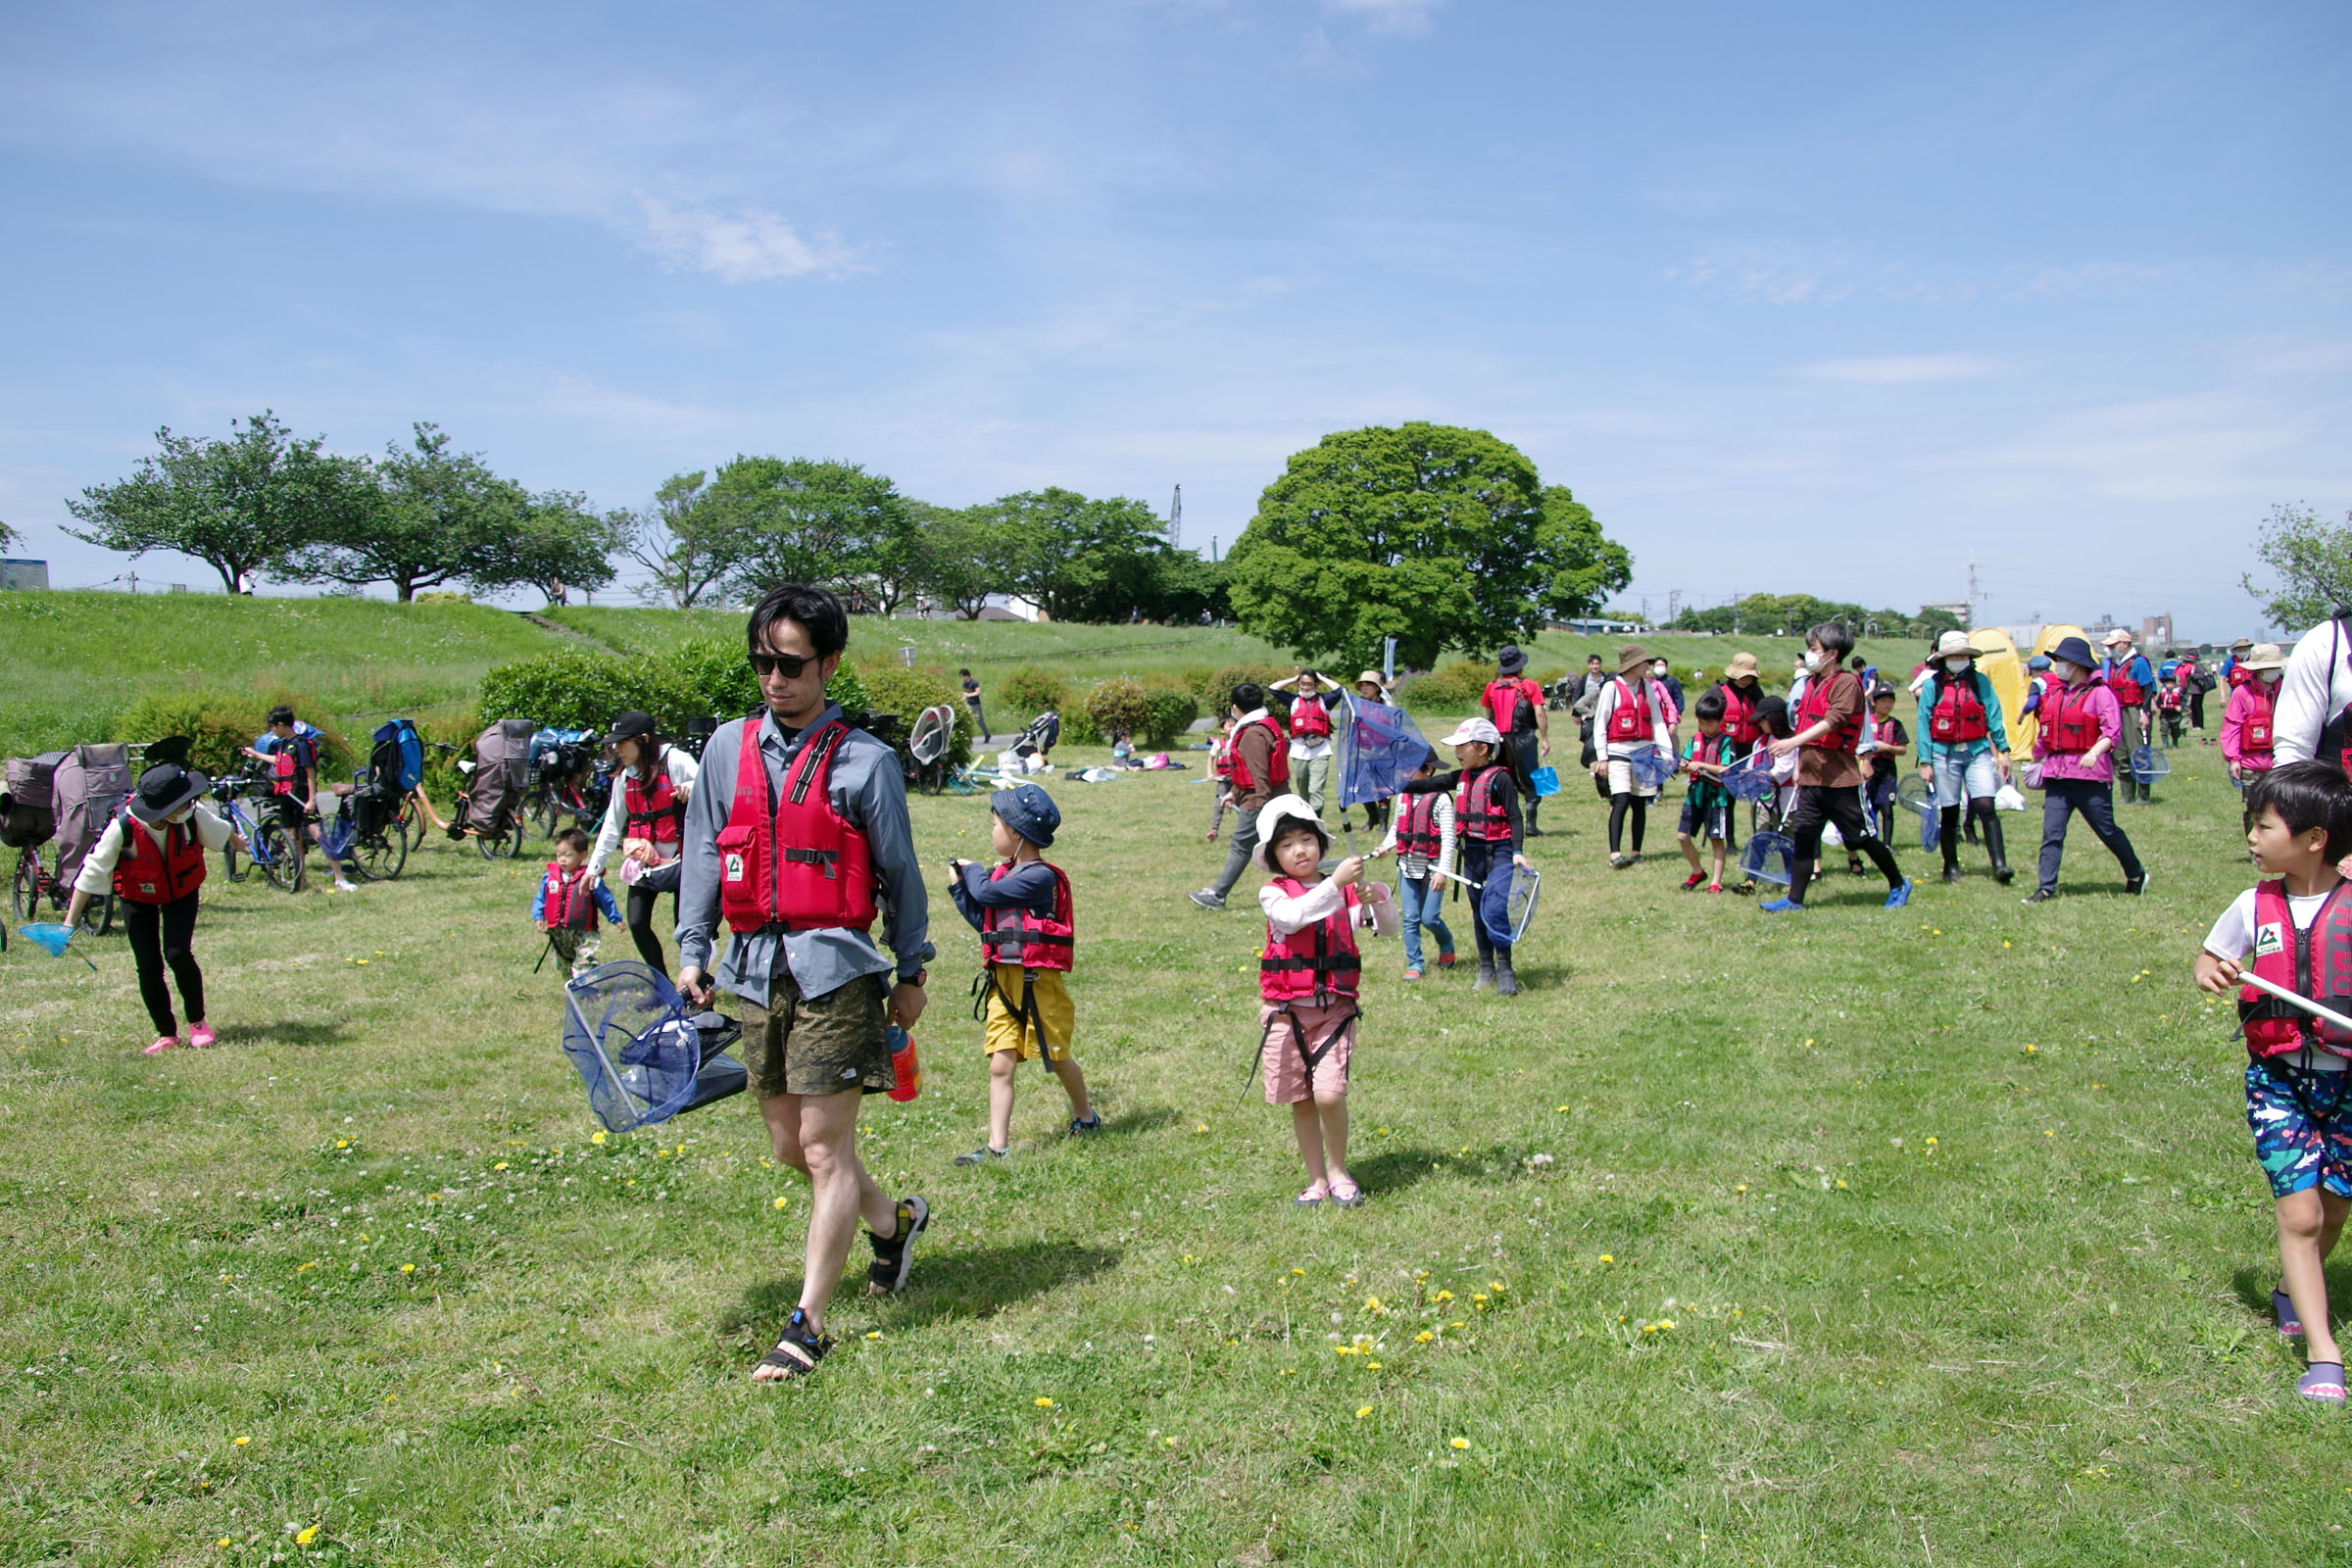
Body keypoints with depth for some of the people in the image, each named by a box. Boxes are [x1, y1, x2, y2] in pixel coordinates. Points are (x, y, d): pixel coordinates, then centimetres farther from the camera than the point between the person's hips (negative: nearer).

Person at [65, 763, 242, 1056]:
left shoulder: (193, 815, -26)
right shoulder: (123, 827, -32)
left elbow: (217, 830, 1)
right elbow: (92, 873, -21)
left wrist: (238, 843, 24)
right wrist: (70, 922, -18)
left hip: (182, 892, 1)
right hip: (138, 899, 0)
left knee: (177, 954, -16)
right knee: (148, 967, -5)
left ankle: (198, 1021, 6)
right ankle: (166, 1034, 15)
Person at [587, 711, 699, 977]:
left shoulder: (675, 761, -8)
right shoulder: (624, 777, 11)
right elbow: (612, 825, 18)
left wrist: (693, 788, -42)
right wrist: (594, 866, 17)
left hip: (679, 860, -6)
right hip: (643, 863, 6)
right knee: (637, 924, -2)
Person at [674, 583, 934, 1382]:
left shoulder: (865, 761, -5)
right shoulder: (729, 747, 8)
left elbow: (899, 871, 1)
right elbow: (703, 852, 13)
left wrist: (911, 971, 5)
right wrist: (691, 950, 8)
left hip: (835, 967, -5)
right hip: (758, 968, 6)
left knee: (825, 1148, -3)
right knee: (789, 1143, 14)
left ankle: (808, 1325, 7)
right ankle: (892, 1221, 40)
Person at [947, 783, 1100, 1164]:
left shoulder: (1039, 876, -18)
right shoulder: (1001, 873, 9)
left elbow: (986, 893, -24)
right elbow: (981, 919, 15)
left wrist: (972, 870, -4)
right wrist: (957, 885, 10)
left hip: (1037, 982, -7)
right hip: (1001, 981, 7)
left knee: (1056, 1058, 11)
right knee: (1000, 1065, 1)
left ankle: (1085, 1116, 35)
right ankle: (997, 1145, 2)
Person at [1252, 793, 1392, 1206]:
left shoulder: (1346, 891, 3)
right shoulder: (1273, 894, -3)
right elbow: (1294, 916, -25)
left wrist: (1378, 901, -25)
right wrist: (1334, 883, -33)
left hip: (1335, 1008, 0)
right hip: (1286, 1011, 0)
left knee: (1329, 1094, -14)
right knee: (1300, 1102, 8)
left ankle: (1338, 1169, 11)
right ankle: (1317, 1179, 25)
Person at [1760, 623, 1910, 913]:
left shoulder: (1847, 682, -10)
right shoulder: (1813, 683, 14)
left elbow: (1833, 721, -24)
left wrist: (1793, 742, -34)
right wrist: (1800, 765, 17)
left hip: (1839, 778, -7)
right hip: (1811, 778, 7)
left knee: (1860, 837, 2)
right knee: (1803, 836, 2)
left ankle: (1898, 884, 21)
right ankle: (1794, 899, 4)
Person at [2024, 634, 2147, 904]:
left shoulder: (2099, 692, -7)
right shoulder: (2054, 692, 14)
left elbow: (2113, 731, -15)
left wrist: (2095, 752, -30)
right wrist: (2038, 758, 26)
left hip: (2089, 774, -5)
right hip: (2057, 773, 6)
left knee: (2107, 829, 5)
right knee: (2051, 832, -3)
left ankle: (2136, 875, 27)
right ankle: (2046, 888, -3)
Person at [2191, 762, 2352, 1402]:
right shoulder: (2255, 906, -2)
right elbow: (2210, 956, 15)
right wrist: (2210, 972, -7)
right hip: (2277, 1079, 0)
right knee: (2300, 1213, -7)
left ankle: (2293, 1290, 43)